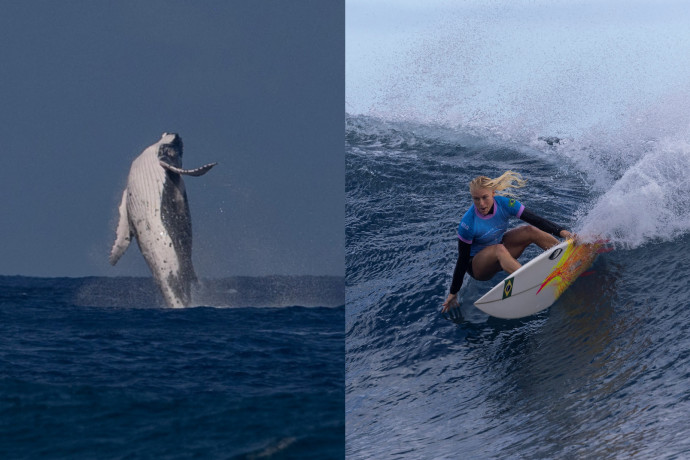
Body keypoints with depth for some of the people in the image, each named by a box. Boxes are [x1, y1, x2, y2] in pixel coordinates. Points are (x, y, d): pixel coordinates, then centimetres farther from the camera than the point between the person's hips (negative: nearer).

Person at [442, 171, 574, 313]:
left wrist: (561, 232, -32)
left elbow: (536, 220, -18)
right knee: (499, 249, -37)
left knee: (530, 231, -16)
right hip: (477, 266, -5)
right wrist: (453, 293, -16)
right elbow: (462, 259, -20)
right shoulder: (468, 224, -27)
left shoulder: (505, 204, -16)